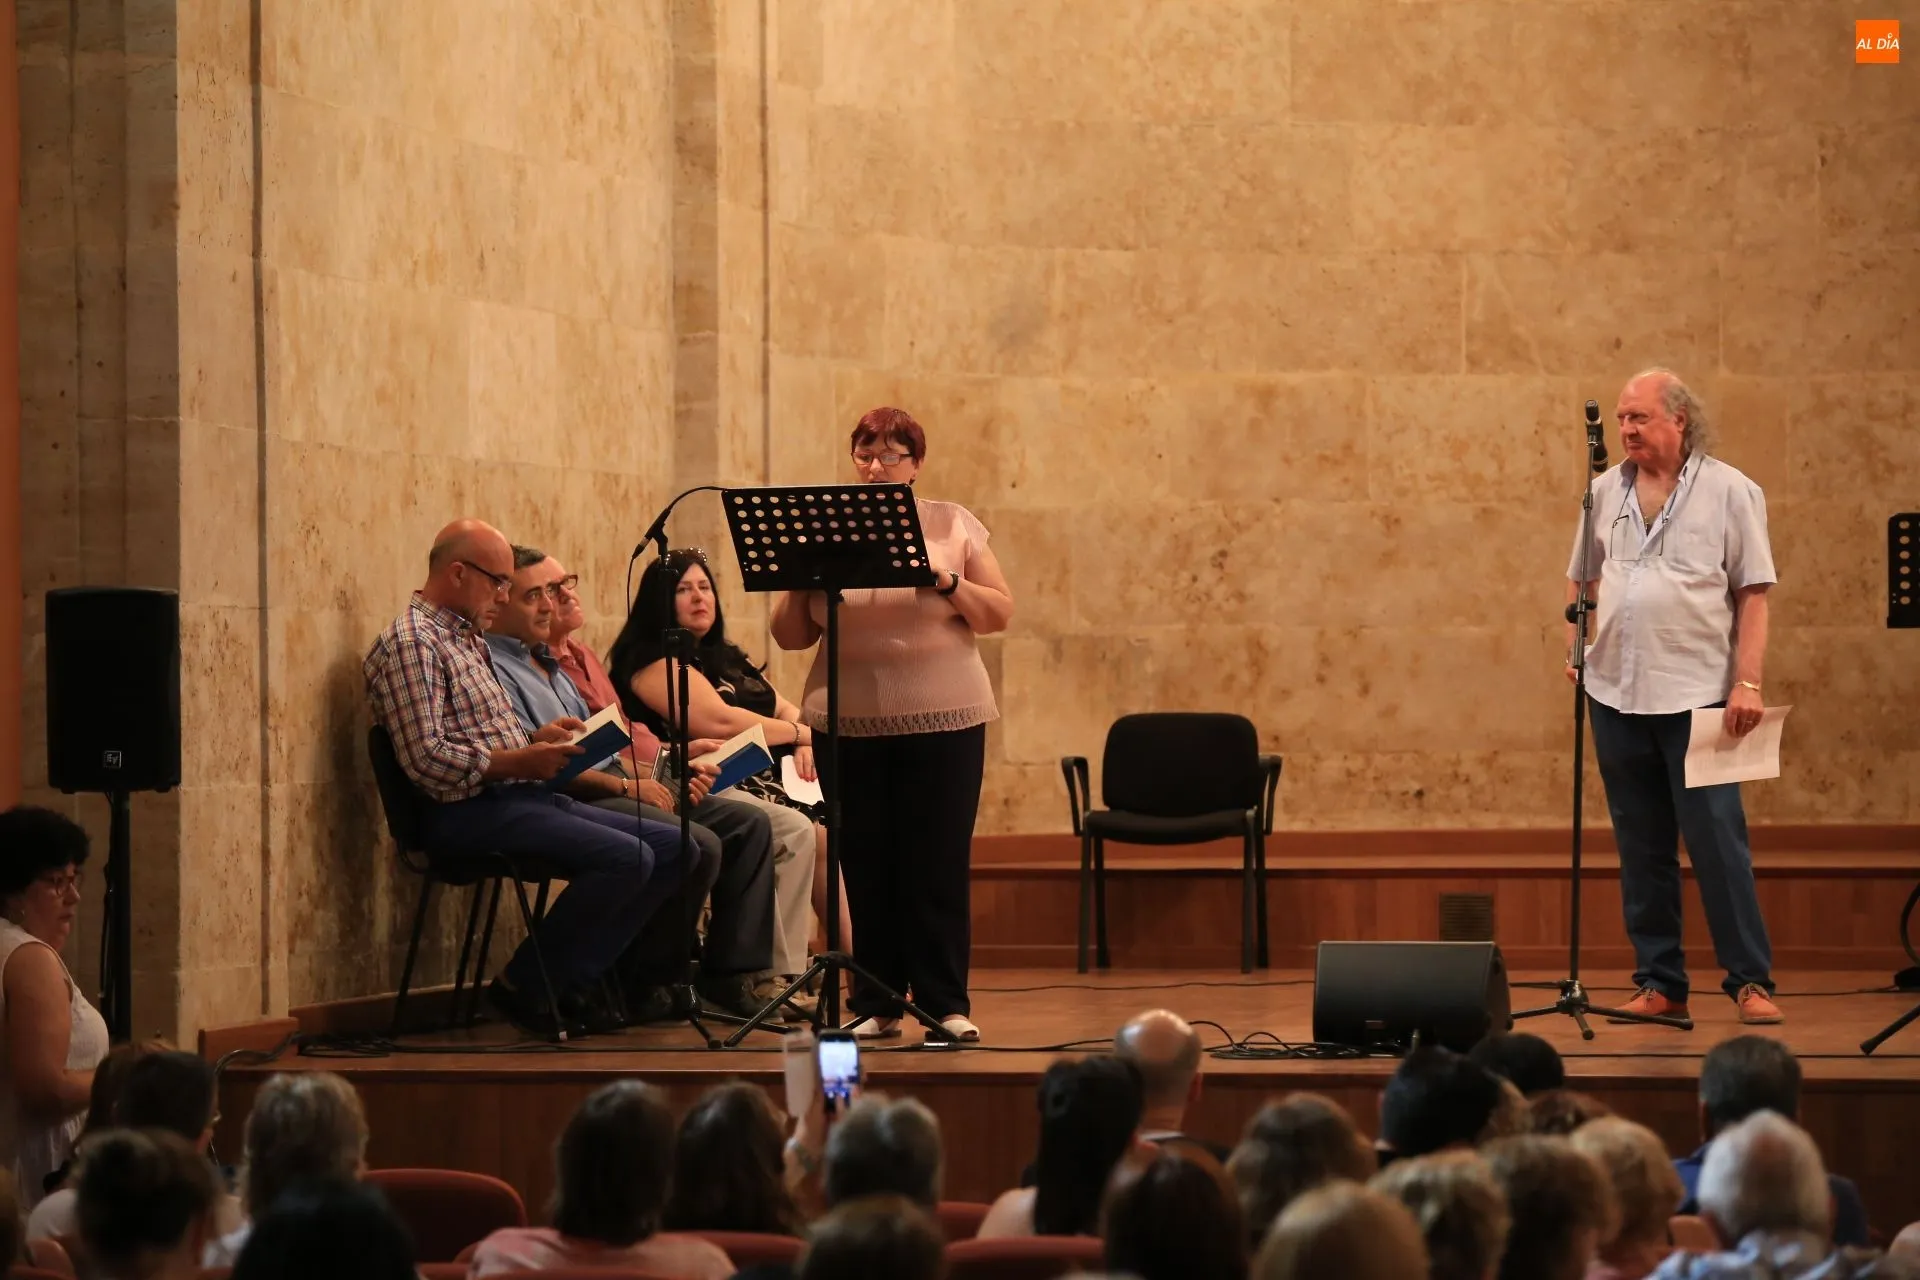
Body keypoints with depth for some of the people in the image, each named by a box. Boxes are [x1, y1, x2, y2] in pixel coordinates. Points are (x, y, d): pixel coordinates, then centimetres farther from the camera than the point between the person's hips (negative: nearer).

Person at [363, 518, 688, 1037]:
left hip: (524, 798, 10)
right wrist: (520, 762, -17)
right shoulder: (410, 643, -10)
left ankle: (575, 981, -1)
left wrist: (537, 740, 8)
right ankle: (527, 988, -11)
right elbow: (427, 759, -20)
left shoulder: (466, 639, 23)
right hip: (466, 812, -10)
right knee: (627, 858, -25)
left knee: (674, 847, 0)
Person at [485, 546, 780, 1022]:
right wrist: (626, 785, -15)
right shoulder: (492, 669, -7)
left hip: (613, 783, 10)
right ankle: (642, 986, -15)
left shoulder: (547, 663, 26)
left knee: (750, 824, 0)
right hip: (568, 803, -10)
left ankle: (732, 975, -4)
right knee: (698, 846, -27)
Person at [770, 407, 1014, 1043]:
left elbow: (999, 614, 3)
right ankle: (874, 1004, 9)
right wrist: (800, 582, -9)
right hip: (848, 722, 2)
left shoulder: (954, 525, 6)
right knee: (865, 865, 2)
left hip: (941, 720, -1)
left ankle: (945, 1004, 2)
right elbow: (789, 636, 10)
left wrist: (946, 582, -13)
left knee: (939, 864, -3)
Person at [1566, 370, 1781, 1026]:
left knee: (1718, 841, -6)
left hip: (1697, 695, -4)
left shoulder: (1728, 491, -1)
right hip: (1617, 694, 4)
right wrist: (1574, 644, 7)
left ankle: (1750, 983, 0)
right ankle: (1659, 984, 14)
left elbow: (1753, 594, -3)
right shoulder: (1606, 491, 11)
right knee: (1641, 848, 8)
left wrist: (1747, 682, -11)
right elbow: (1580, 578, 22)